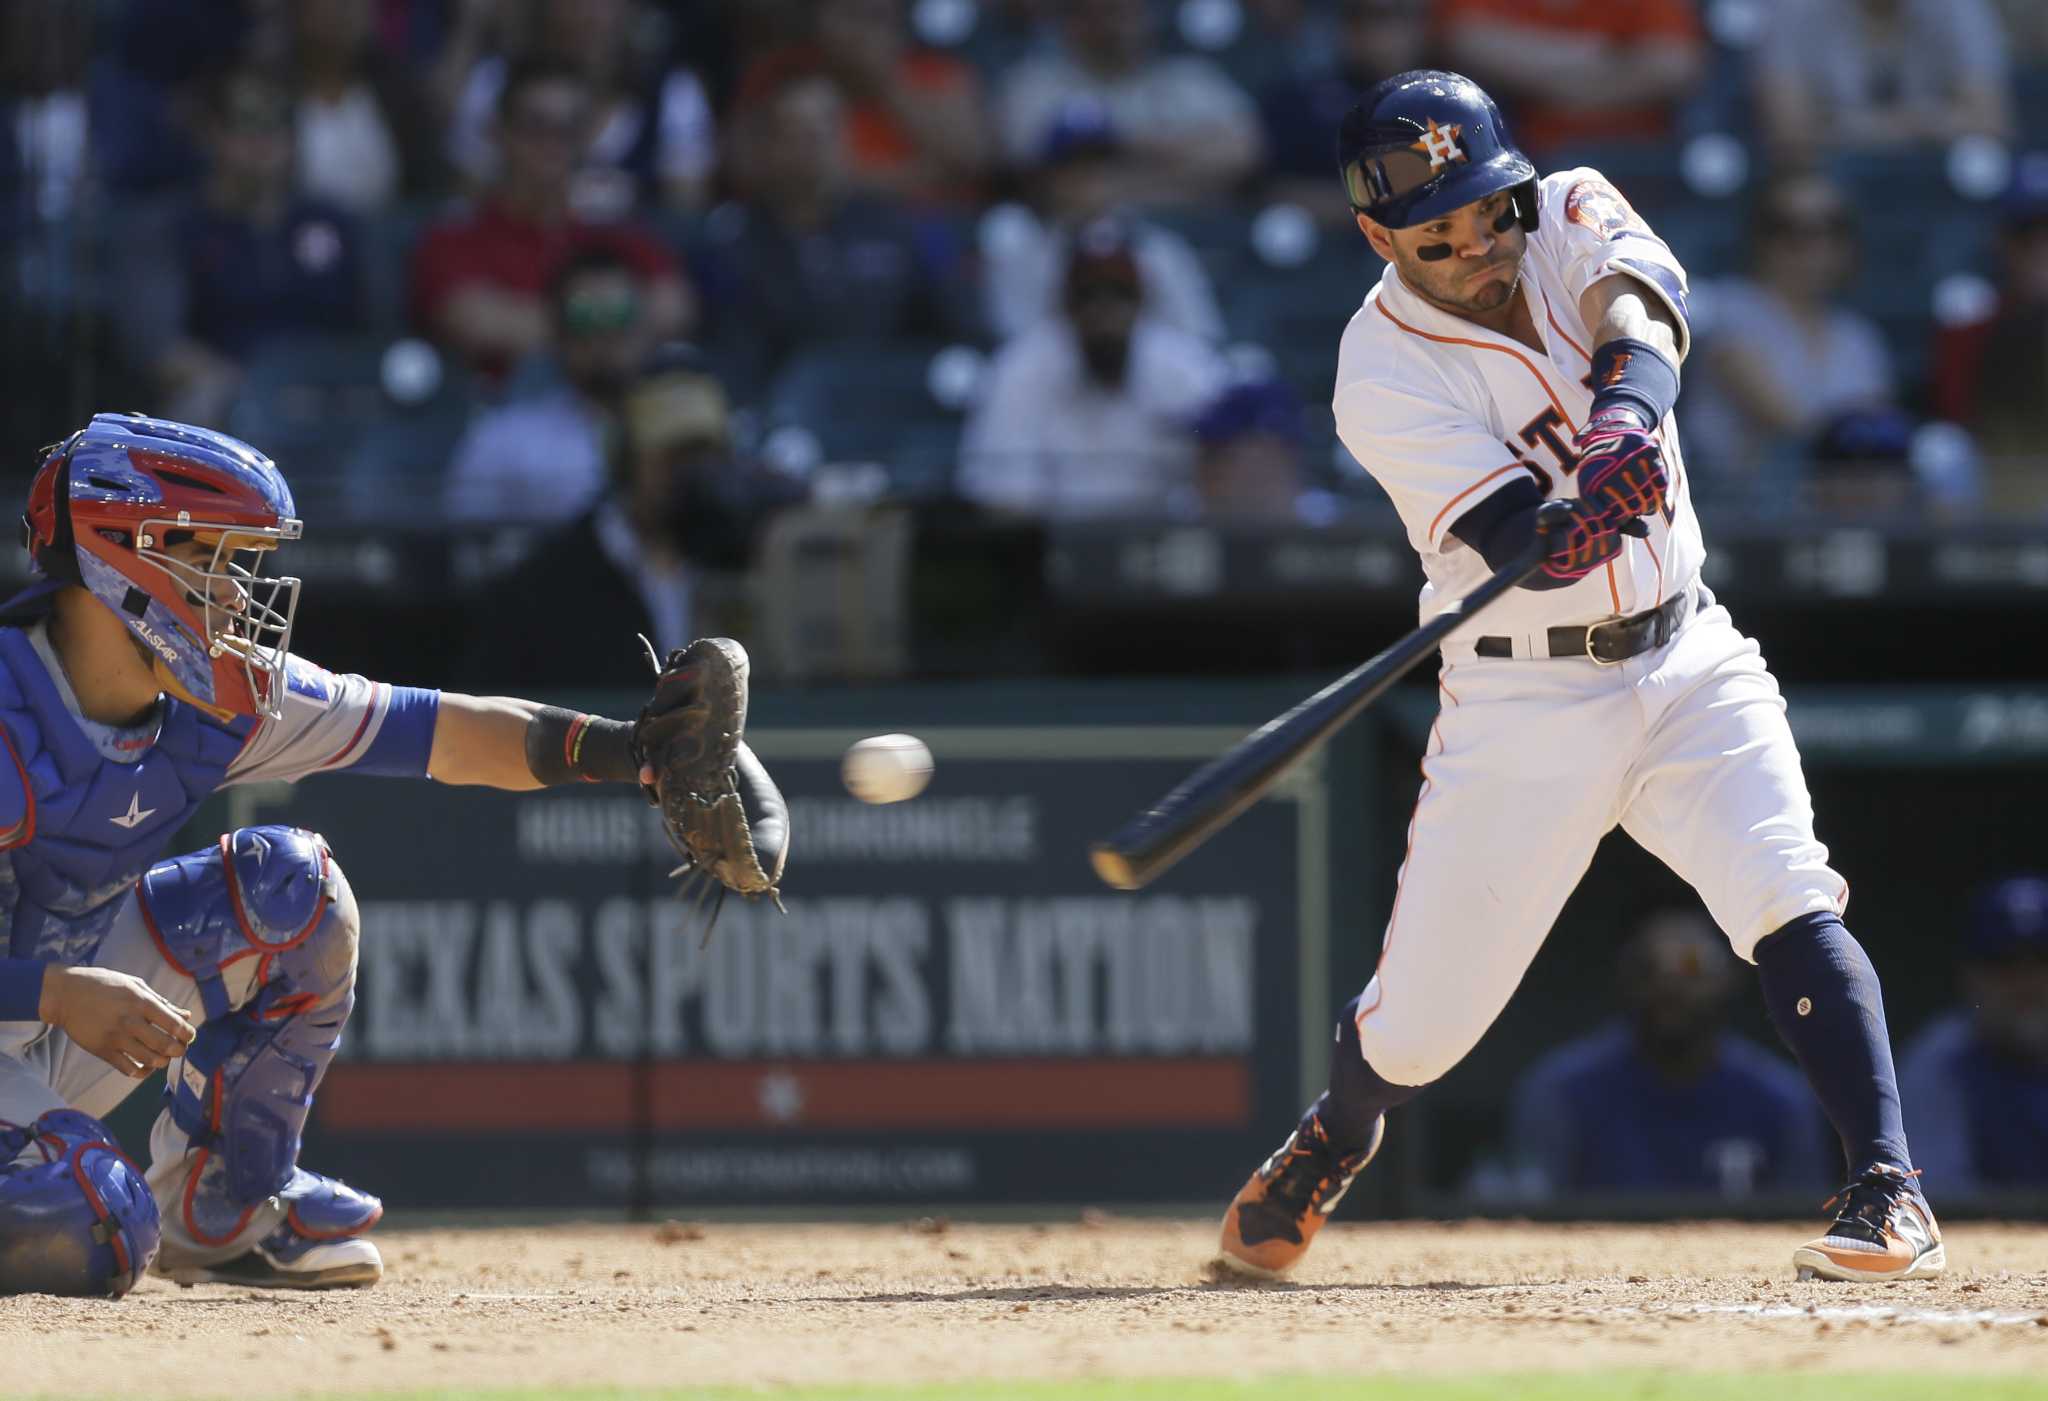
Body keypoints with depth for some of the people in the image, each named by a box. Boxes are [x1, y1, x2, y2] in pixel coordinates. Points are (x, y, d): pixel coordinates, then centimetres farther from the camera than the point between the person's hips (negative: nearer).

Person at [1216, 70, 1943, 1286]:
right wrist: (1588, 517, -49)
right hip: (1523, 706, -2)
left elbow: (1644, 306, -26)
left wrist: (1623, 416, -47)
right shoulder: (1385, 378, -16)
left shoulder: (1573, 216, -3)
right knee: (1424, 1016, 3)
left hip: (1687, 661, 2)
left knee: (1792, 902, -21)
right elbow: (1530, 547, -26)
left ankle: (1891, 1192, -26)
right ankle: (1333, 1144, 37)